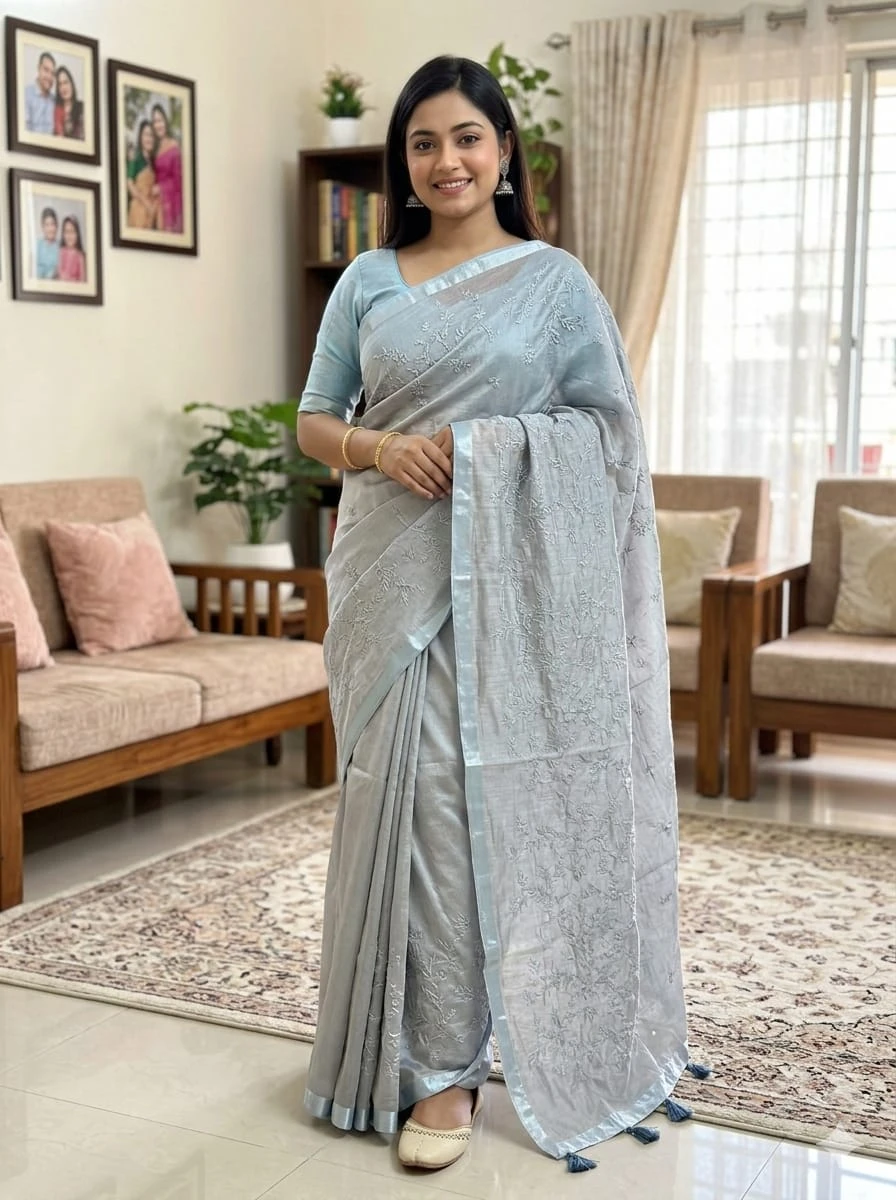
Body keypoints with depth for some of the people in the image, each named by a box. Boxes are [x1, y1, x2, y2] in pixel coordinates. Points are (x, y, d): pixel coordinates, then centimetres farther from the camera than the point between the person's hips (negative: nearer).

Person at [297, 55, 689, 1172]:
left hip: (509, 575, -2)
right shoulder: (367, 281, 11)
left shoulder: (554, 280, 4)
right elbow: (312, 419, 12)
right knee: (403, 795, 4)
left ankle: (447, 1062, 8)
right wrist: (375, 446, -9)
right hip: (395, 570, 3)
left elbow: (609, 432, 3)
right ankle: (427, 1050, 19)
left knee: (482, 799, -3)